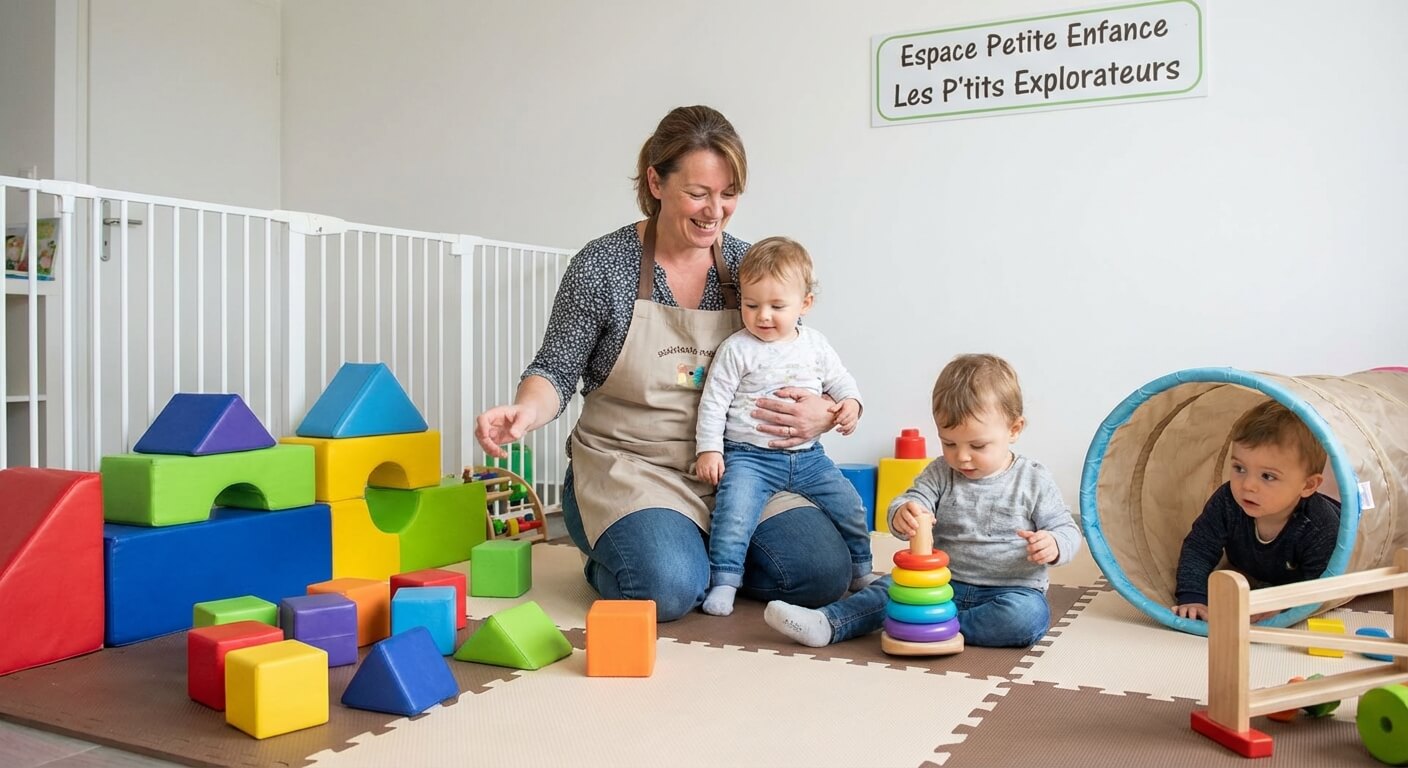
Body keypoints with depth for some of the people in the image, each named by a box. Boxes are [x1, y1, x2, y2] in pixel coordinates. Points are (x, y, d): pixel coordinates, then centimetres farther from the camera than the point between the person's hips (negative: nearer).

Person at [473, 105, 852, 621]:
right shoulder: (603, 265, -6)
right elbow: (556, 371, -1)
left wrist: (822, 415, -12)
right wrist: (526, 410, -24)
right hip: (627, 467, -3)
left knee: (824, 573, -16)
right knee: (669, 589, -28)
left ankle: (705, 552, 11)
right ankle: (611, 560, 7)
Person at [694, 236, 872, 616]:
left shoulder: (814, 344, 5)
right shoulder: (736, 349, -7)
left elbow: (840, 380, 18)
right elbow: (714, 401, -5)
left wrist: (850, 403, -4)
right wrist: (709, 449, -11)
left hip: (807, 456, 4)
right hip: (749, 456, -4)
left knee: (850, 505, 4)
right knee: (734, 509, -27)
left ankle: (862, 570, 27)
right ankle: (724, 581, -14)